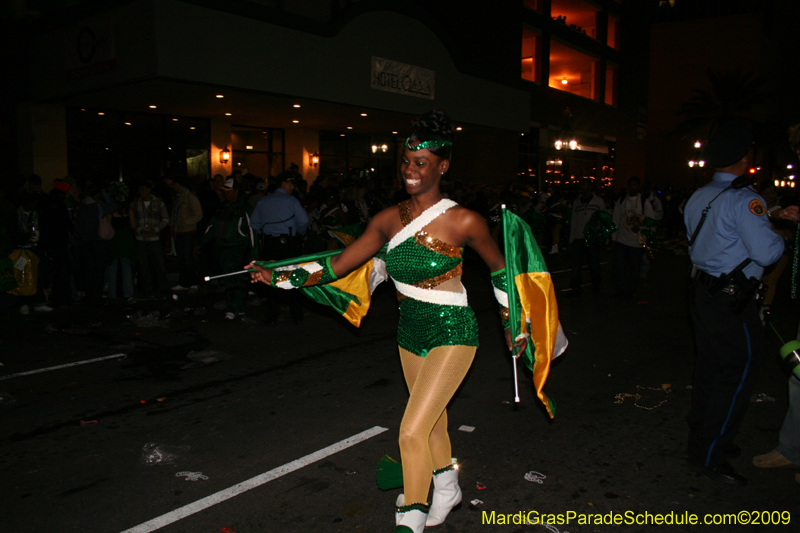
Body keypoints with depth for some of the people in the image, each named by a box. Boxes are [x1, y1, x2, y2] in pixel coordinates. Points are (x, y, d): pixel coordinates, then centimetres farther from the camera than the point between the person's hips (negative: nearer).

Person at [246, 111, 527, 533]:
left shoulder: (463, 221, -16)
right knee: (433, 420, 23)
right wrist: (279, 277, -5)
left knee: (412, 432, -13)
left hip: (452, 334, -5)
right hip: (410, 332, 6)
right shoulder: (388, 220, -4)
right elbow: (338, 265, 1)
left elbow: (499, 268, 0)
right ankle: (447, 489, 49)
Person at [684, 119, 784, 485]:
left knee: (710, 366, 18)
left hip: (702, 289, 9)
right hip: (732, 300, -9)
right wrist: (779, 237, -1)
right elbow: (766, 252, -23)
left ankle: (702, 438, 31)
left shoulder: (697, 198, 9)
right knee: (738, 373, 0)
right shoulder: (743, 199, -17)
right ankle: (708, 456, 6)